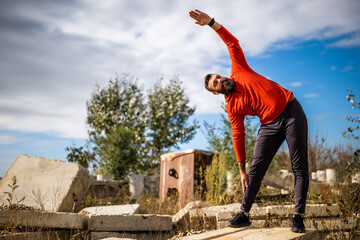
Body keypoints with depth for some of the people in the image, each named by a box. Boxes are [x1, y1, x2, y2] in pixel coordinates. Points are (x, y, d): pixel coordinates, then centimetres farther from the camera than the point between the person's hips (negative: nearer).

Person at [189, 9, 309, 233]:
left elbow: (232, 42, 2)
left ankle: (298, 215, -3)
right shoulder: (232, 107, 2)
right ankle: (244, 213, 5)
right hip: (270, 125, 2)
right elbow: (238, 136, 1)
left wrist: (212, 23, -10)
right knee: (256, 168, -4)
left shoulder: (239, 71, 4)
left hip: (291, 111, -2)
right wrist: (241, 170, -2)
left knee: (300, 167, -6)